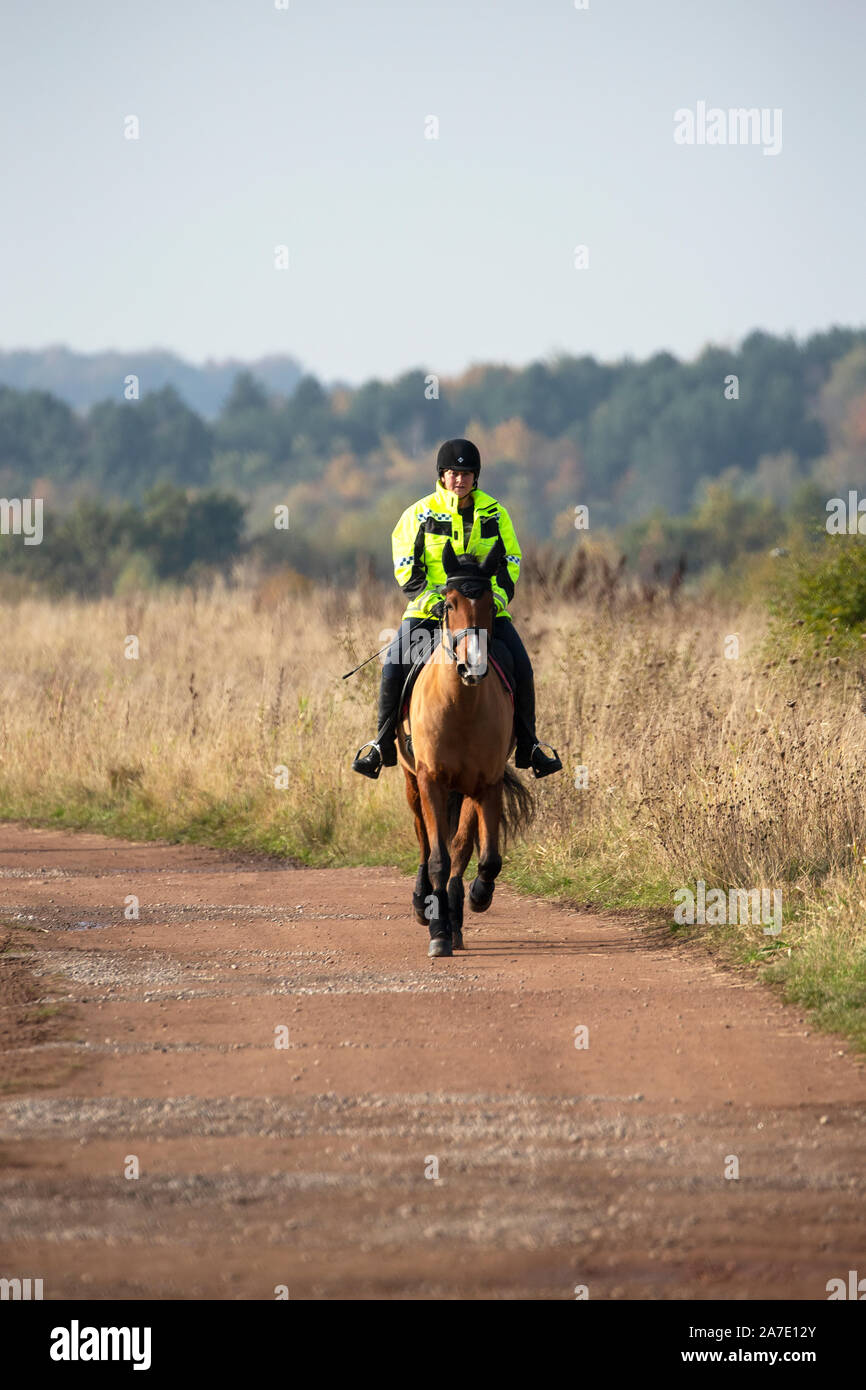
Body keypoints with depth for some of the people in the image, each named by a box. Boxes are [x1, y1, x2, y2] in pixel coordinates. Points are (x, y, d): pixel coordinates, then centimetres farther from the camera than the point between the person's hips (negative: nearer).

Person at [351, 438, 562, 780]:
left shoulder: (493, 513, 7)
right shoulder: (419, 514, 2)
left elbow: (510, 562, 9)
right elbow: (406, 570, 1)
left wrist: (498, 595, -9)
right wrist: (430, 598, -15)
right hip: (429, 611, -1)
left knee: (521, 670, -15)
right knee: (394, 668, -18)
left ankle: (528, 745, 1)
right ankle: (383, 744, -1)